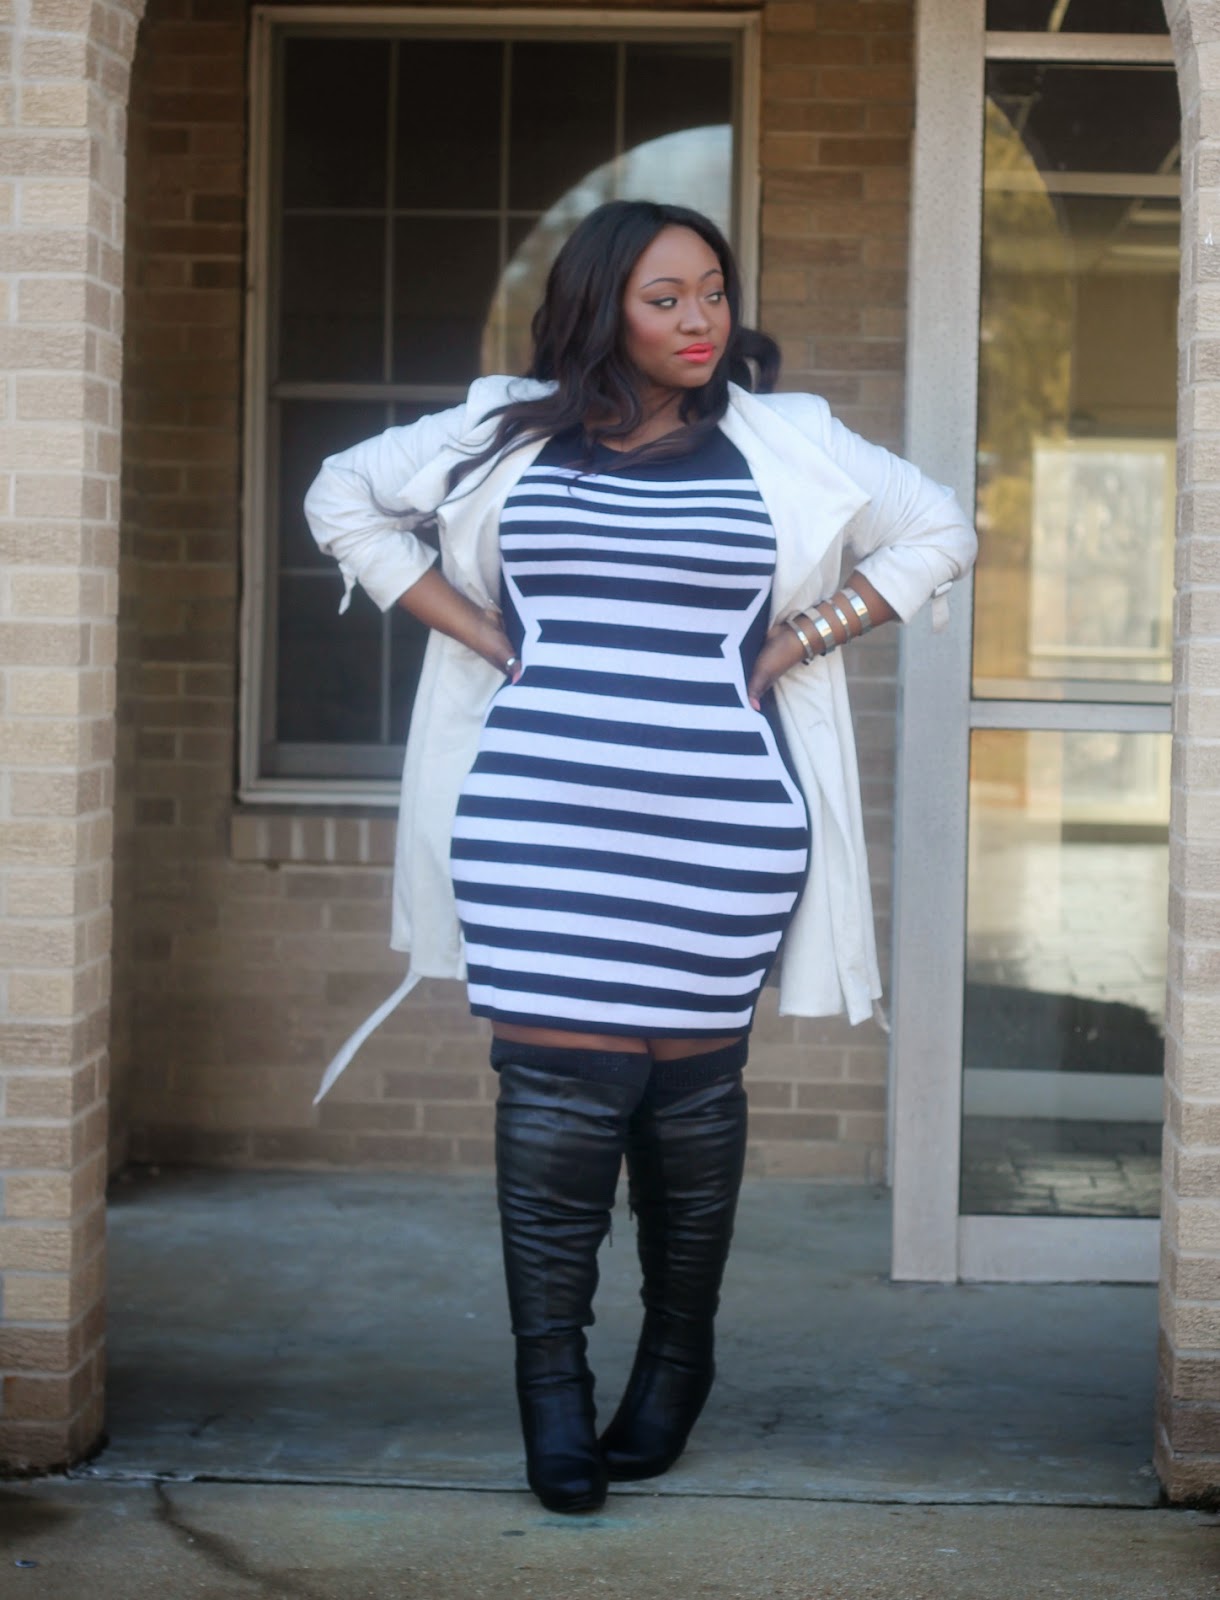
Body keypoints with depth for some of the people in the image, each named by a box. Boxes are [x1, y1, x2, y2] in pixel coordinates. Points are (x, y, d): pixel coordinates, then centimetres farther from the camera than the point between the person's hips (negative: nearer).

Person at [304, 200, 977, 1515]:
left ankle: (676, 1358, 22)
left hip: (719, 829, 0)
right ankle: (551, 1379, 5)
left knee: (692, 1086, 6)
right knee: (558, 1090, -5)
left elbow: (939, 533, 15)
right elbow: (345, 496, 18)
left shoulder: (785, 442, 8)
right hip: (540, 823, 0)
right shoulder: (507, 433, 9)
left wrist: (793, 644, 5)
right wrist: (473, 630, 6)